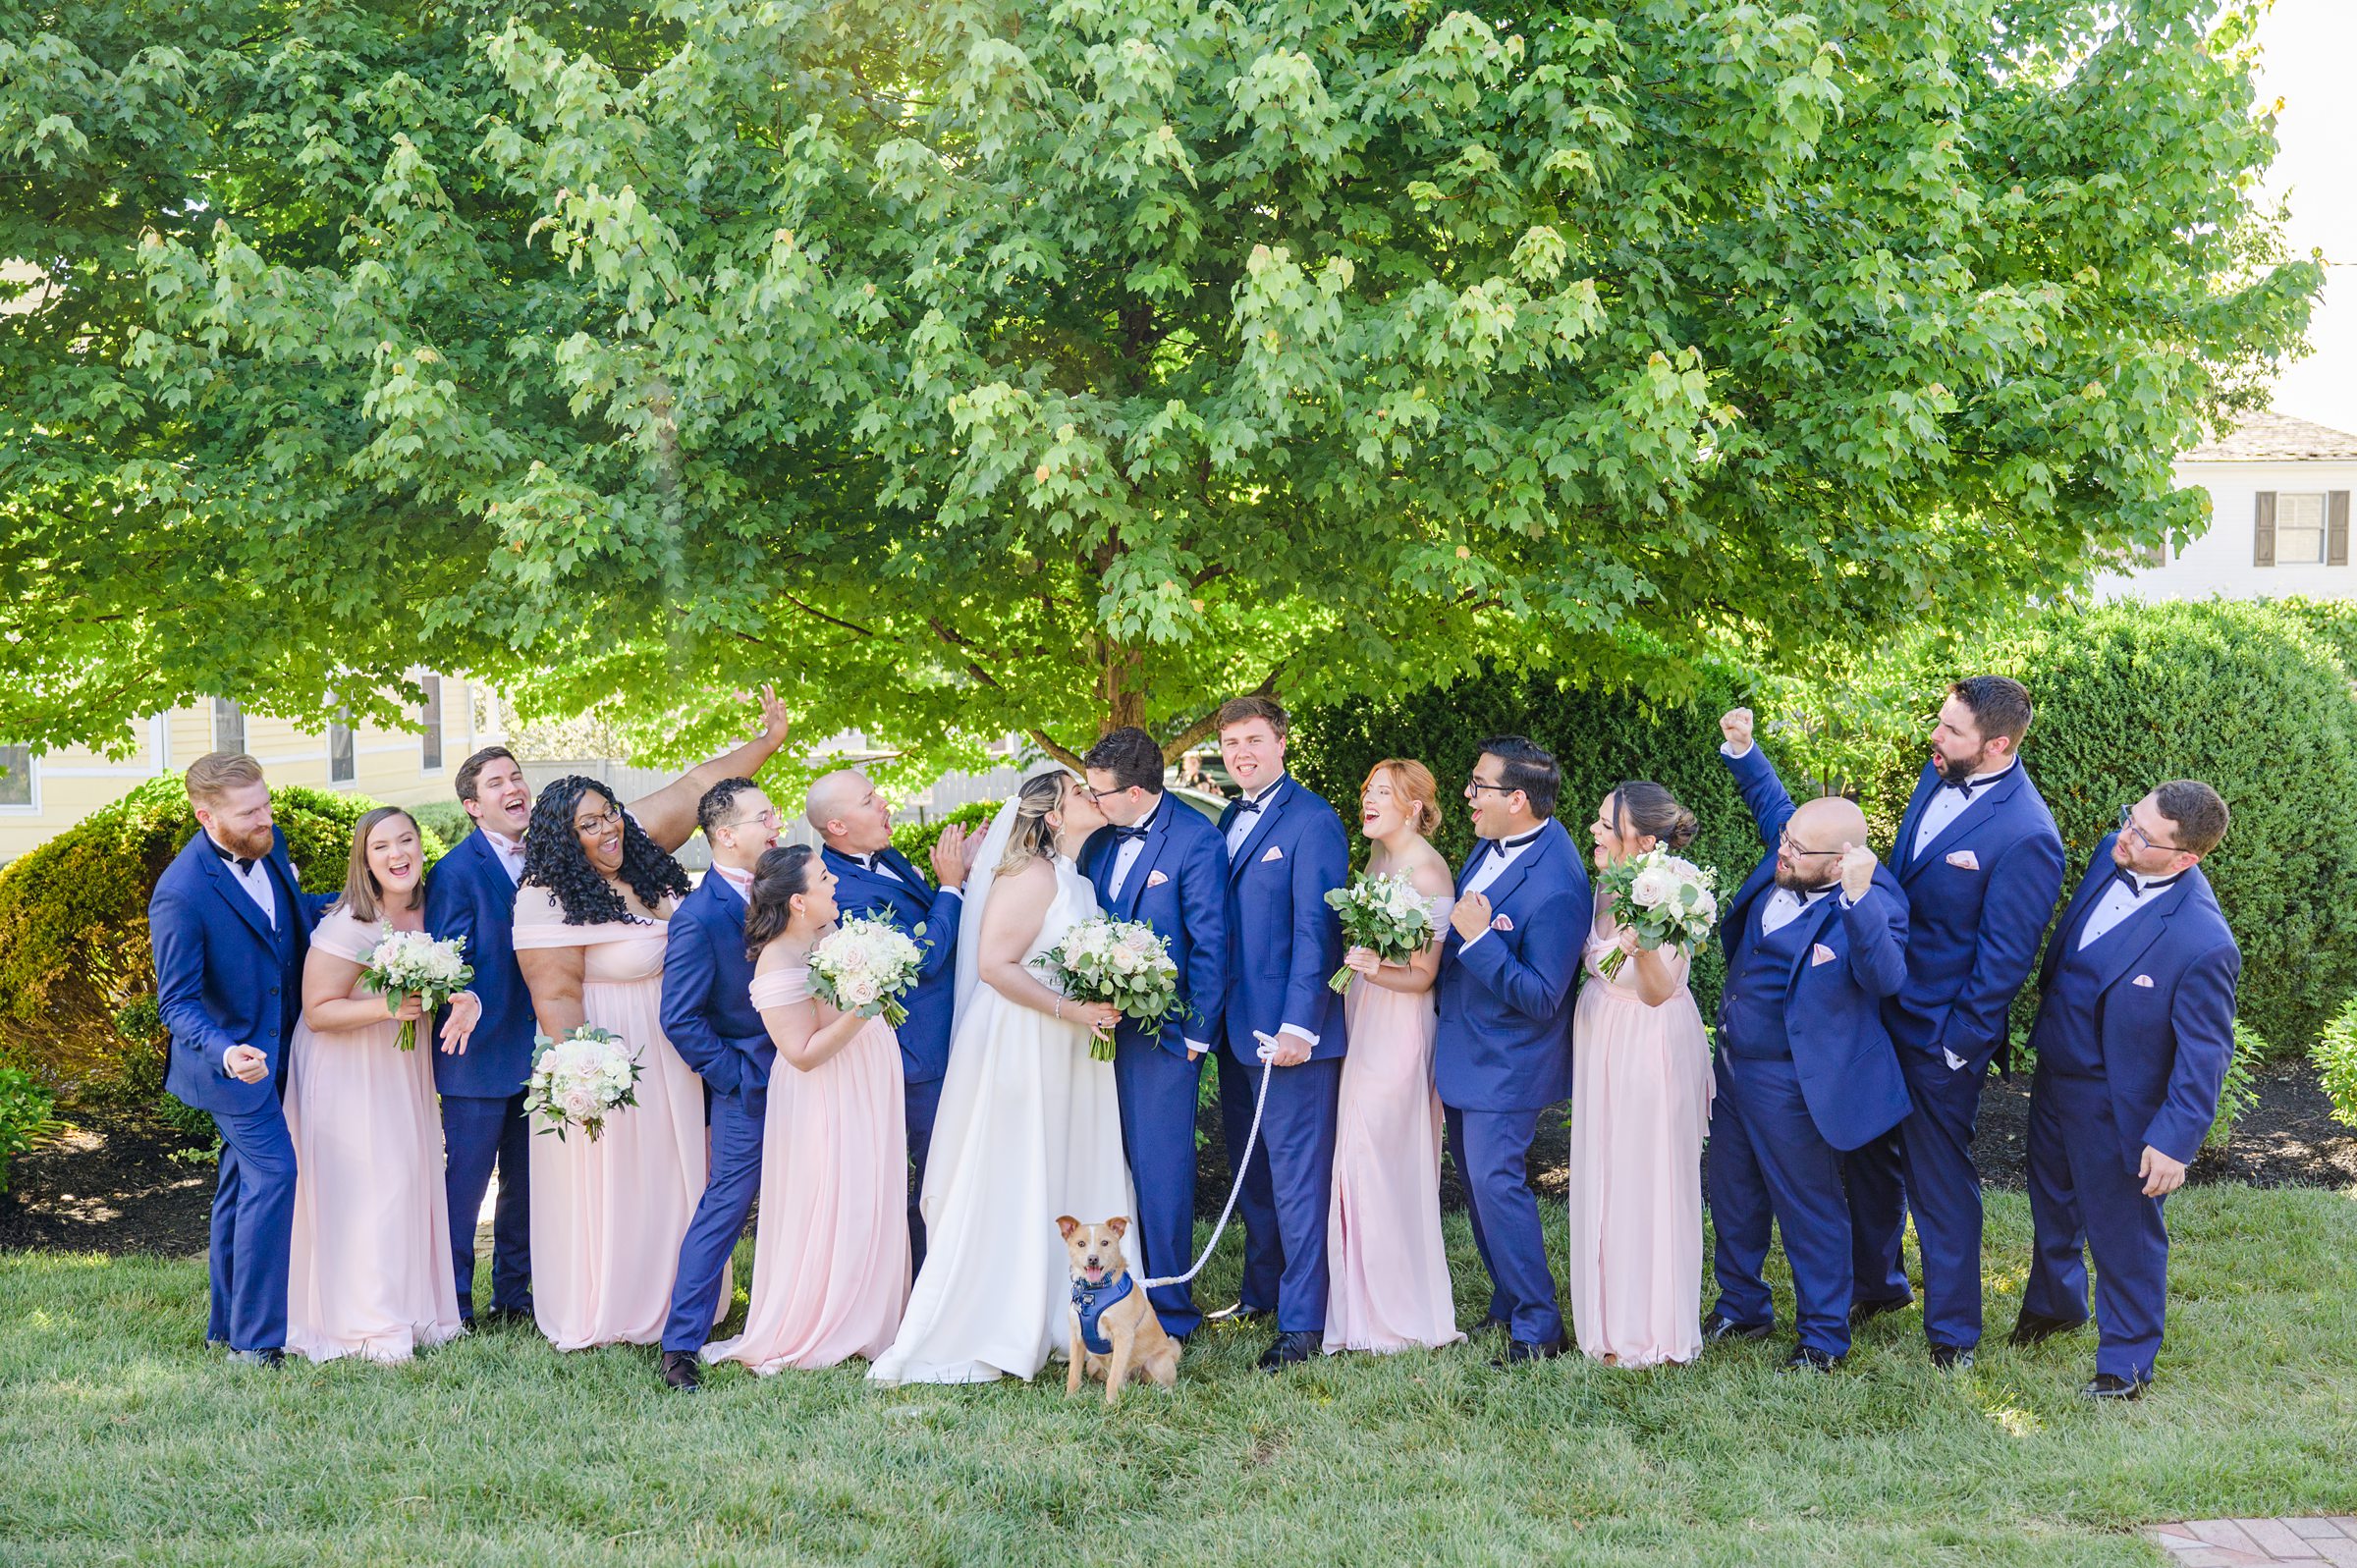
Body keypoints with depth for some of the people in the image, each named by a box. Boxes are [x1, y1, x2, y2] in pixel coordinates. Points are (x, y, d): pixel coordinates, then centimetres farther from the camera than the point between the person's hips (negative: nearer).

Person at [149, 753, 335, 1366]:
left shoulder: (268, 844, -3)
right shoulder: (181, 893, -27)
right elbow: (176, 1003, -24)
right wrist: (224, 1053, -40)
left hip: (274, 1044, 8)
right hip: (232, 1052, -8)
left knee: (241, 1185, 16)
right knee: (273, 1174, -13)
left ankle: (227, 1324, 28)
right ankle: (255, 1337, -5)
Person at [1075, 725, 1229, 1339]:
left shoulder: (1196, 840, -11)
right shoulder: (1101, 839, 9)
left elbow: (1210, 944, -10)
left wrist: (1196, 1034, -10)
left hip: (1162, 1032, -7)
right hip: (1102, 1024, 7)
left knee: (1161, 1173, -2)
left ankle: (1169, 1310, 8)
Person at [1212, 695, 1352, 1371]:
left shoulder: (1312, 821, -10)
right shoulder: (1229, 821, 14)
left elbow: (1315, 929, -16)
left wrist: (1297, 1026, -21)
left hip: (1290, 1032, -8)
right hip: (1237, 1029, 8)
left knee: (1297, 1177, -5)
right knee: (1252, 1172, 16)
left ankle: (1302, 1324, -2)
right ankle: (1261, 1292, 28)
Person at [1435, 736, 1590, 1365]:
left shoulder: (1555, 889, -28)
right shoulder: (1496, 842, 0)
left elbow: (1540, 998, -28)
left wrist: (1479, 938, -31)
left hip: (1505, 1064, -9)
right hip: (1463, 1050, 9)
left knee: (1497, 1184, -6)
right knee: (1476, 1179, 18)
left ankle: (1538, 1328, 6)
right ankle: (1509, 1302, 32)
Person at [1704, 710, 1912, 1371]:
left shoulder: (1872, 906, -25)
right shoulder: (1787, 860, -4)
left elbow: (1886, 977, -41)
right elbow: (1770, 796, 15)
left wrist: (1856, 898, -52)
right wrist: (1741, 749, 1)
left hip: (1789, 1086, -8)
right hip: (1733, 1066, 8)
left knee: (1808, 1211, 8)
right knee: (1732, 1197, 23)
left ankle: (1824, 1337, 25)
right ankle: (1741, 1308, 43)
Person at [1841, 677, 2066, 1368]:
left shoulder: (2026, 836, -25)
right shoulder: (1938, 777, -2)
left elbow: (2004, 959, -20)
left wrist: (1956, 1047, -15)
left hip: (1940, 1034, -8)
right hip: (1883, 1009, 8)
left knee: (1939, 1180, 6)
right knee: (1870, 1155, 22)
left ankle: (1953, 1330, 24)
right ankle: (1878, 1284, 43)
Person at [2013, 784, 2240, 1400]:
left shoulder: (2203, 944, -33)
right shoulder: (2111, 854, -13)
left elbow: (2205, 1053, -23)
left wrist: (2175, 1140, -20)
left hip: (2115, 1107, -8)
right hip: (2055, 1071, 8)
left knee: (2123, 1230, 13)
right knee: (2052, 1200, 29)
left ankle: (2126, 1360, 35)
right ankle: (2054, 1303, 56)